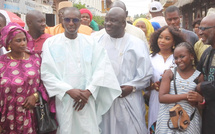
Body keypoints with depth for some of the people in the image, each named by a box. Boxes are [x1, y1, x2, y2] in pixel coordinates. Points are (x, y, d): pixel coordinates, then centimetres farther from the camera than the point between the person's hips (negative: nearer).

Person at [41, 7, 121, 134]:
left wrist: (88, 91, -12)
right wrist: (69, 90, -13)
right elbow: (46, 73, -5)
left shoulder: (90, 42, 4)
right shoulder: (51, 43, 0)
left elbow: (101, 68, -2)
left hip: (87, 100, 1)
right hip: (63, 101, 0)